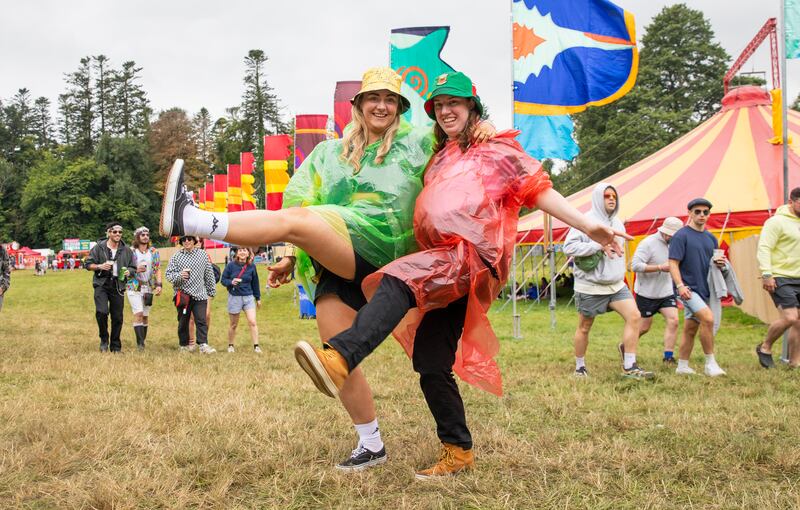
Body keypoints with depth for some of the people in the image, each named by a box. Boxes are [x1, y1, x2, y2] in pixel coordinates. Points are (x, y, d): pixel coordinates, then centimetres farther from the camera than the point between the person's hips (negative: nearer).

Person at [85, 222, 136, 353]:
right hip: (101, 284, -2)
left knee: (117, 317, 4)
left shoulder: (126, 250, 10)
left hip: (118, 286, 3)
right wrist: (100, 266, -13)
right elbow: (88, 265, 5)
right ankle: (104, 339, 4)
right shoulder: (99, 248, 2)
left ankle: (116, 346, 17)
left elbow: (133, 267, 19)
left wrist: (129, 271, -4)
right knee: (102, 312, -20)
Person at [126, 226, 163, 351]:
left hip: (149, 287, 3)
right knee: (138, 313, -14)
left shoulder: (154, 252, 9)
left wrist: (159, 284, -6)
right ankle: (140, 342, -16)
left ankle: (142, 341, 16)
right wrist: (136, 270, -17)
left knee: (145, 315, 7)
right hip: (134, 287, -3)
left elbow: (158, 269, 6)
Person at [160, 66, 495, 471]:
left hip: (375, 251, -5)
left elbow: (460, 128, 23)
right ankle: (371, 445, 9)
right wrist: (291, 258, 10)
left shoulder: (416, 144, 16)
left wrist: (485, 128, -2)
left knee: (293, 221, -30)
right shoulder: (331, 153, 25)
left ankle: (189, 219, -38)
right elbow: (307, 202, 21)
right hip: (333, 264, 5)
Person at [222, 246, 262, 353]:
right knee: (233, 324, 9)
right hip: (234, 297, -1)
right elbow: (223, 280, 0)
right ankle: (230, 345, 26)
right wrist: (231, 282, -21)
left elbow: (255, 283, 10)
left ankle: (256, 346, -3)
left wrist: (258, 298, 14)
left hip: (248, 297, 1)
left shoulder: (252, 267, 1)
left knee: (252, 322, -9)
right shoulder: (231, 265, -6)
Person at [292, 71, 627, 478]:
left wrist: (586, 224, -10)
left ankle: (339, 358, -54)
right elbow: (425, 217, 39)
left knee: (398, 279, -34)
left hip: (474, 255, -8)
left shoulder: (495, 150, 10)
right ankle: (458, 452, 13)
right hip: (444, 267, 8)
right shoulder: (440, 159, 30)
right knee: (431, 365, 3)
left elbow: (538, 190, 2)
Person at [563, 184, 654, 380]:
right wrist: (599, 245, -23)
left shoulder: (617, 223, 12)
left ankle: (629, 367, -6)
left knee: (634, 316, -11)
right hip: (590, 286, -6)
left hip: (616, 284, 6)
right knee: (584, 327, 7)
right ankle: (580, 368, 25)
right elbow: (569, 247, -21)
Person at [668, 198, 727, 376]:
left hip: (704, 288, 7)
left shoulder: (710, 238, 15)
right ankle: (710, 363, -12)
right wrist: (680, 285, -23)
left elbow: (714, 260, 26)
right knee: (708, 318, -22)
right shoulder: (681, 236, -7)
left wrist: (720, 263, 1)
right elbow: (673, 263, -11)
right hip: (688, 288, -7)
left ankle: (682, 366, 20)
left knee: (690, 329, 11)